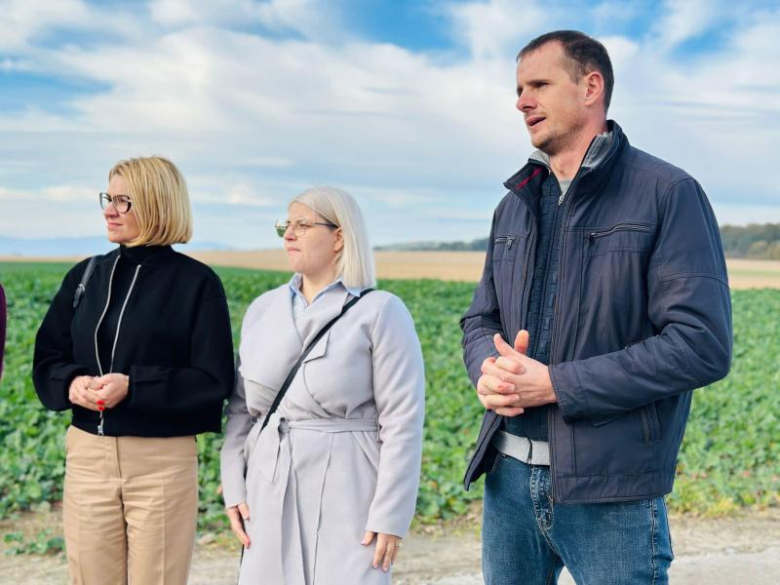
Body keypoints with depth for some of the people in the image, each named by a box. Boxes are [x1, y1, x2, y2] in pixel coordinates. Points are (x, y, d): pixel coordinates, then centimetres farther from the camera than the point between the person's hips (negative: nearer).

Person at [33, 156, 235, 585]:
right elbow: (46, 358, 12)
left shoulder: (195, 282, -4)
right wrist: (72, 382, -11)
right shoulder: (85, 276, 10)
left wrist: (133, 386, -19)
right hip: (88, 455, 4)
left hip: (163, 460, -4)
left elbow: (214, 379, -9)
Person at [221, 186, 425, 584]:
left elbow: (403, 422, -9)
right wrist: (234, 488, 5)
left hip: (347, 495, -4)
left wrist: (391, 516, -12)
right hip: (271, 495, 5)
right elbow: (241, 409, 13)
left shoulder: (380, 312, -5)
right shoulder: (262, 310, 10)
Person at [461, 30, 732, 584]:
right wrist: (488, 369, -8)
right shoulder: (514, 206, 12)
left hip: (611, 492, -5)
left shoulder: (667, 194, -8)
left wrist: (555, 384, -17)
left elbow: (703, 345, -15)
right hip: (508, 475, 6)